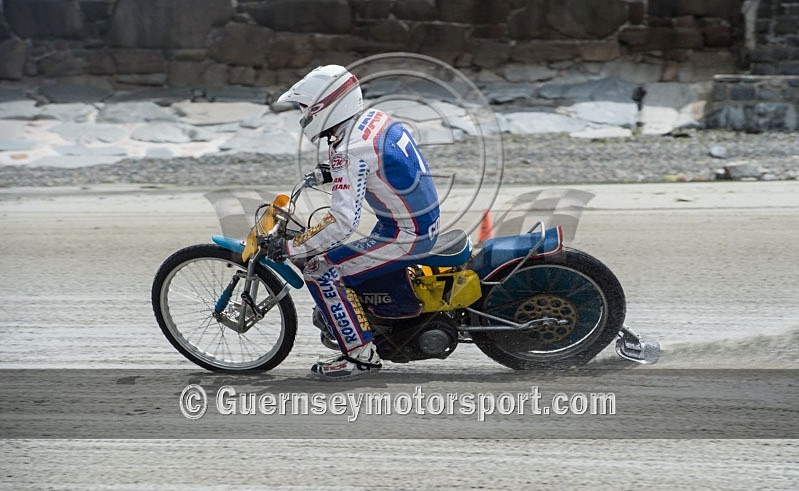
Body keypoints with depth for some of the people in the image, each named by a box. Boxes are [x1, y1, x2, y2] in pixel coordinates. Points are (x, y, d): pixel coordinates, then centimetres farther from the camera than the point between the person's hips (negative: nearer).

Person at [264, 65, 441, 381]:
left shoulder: (350, 149, -23)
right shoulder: (375, 117, 4)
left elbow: (343, 221, -29)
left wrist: (289, 248, -21)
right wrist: (332, 172, 21)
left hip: (403, 236, -10)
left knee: (319, 271, -10)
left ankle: (361, 355, -5)